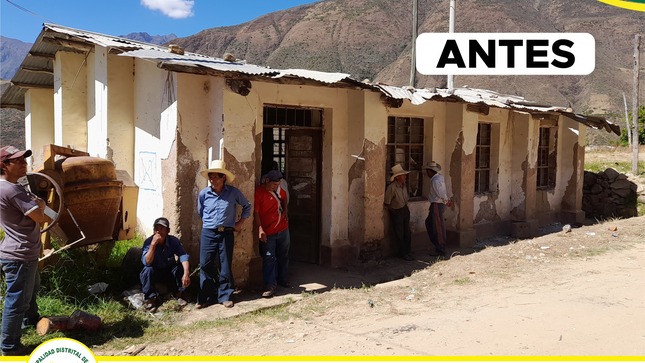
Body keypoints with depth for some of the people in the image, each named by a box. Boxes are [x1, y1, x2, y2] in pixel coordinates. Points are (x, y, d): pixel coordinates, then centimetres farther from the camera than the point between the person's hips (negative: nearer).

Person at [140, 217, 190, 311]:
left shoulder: (174, 241, -17)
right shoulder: (148, 241, -21)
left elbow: (183, 256, -29)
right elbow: (147, 262, -32)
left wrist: (186, 273, -46)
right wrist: (153, 244, -43)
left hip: (169, 272, 1)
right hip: (154, 273, -1)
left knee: (181, 267, -26)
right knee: (147, 270, -33)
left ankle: (179, 294, -5)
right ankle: (150, 298, -14)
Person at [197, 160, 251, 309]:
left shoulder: (233, 192, -4)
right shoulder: (203, 194, 0)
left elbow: (247, 206, 11)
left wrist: (240, 222, 7)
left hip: (226, 234, -1)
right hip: (208, 233, 1)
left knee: (225, 266, 4)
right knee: (205, 265, 0)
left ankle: (225, 296, 15)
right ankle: (205, 297, 11)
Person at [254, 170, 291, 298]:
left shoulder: (278, 189, 3)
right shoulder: (259, 192, -17)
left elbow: (284, 197, 25)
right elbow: (256, 213, -18)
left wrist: (285, 210, 9)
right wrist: (260, 229, -26)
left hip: (283, 229, 7)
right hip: (268, 233, -7)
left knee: (283, 256, 17)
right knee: (269, 259, -6)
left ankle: (282, 279, 33)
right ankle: (270, 285, -1)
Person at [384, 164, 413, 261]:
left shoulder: (404, 185, -1)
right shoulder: (391, 188, -24)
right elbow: (386, 204, -17)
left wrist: (405, 207, 13)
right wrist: (394, 211, -4)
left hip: (405, 210, 7)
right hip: (396, 213, -7)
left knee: (407, 233, 12)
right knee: (399, 234, 2)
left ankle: (408, 252, 24)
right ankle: (402, 254, 14)